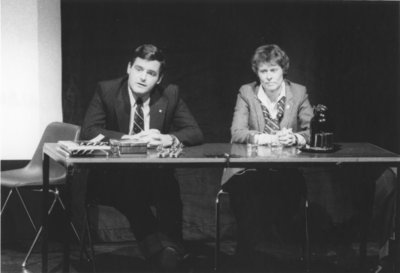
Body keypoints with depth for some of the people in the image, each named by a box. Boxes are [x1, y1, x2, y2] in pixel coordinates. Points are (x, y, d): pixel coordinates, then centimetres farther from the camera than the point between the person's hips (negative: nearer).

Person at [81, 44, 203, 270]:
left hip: (156, 175, 1)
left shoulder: (171, 94, 4)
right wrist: (128, 139, -25)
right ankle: (156, 245, -28)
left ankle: (171, 245, -24)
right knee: (128, 184, -35)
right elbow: (89, 131, -11)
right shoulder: (106, 90, -1)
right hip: (113, 176, -1)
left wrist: (168, 139, -22)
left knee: (168, 184, -32)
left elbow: (195, 133, 0)